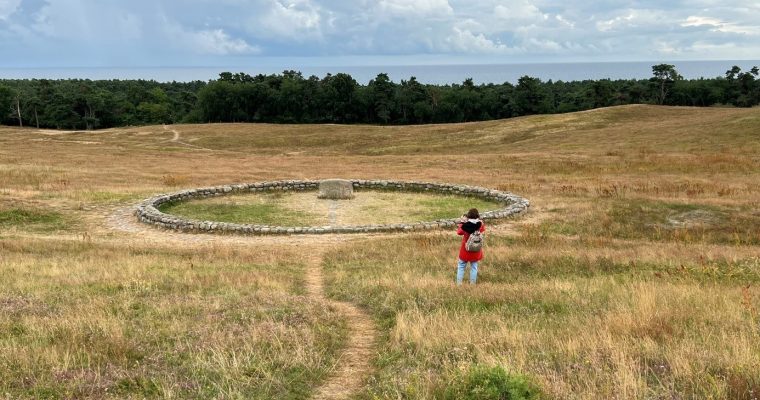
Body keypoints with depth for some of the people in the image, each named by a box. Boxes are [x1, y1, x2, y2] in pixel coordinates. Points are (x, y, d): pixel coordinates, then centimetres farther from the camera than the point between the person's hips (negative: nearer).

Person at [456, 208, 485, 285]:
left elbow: (459, 232, 0)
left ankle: (459, 283, 13)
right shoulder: (480, 225, -15)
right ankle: (472, 283, 18)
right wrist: (480, 221, 11)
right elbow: (483, 229, 9)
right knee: (474, 267, 14)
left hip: (466, 250, -2)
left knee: (461, 266, 13)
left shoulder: (465, 225, -19)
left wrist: (461, 223, 7)